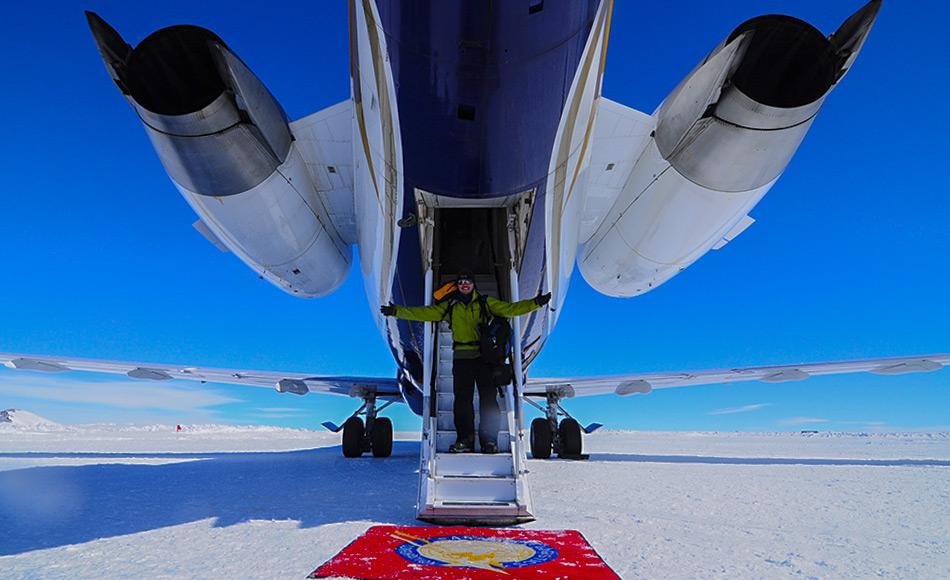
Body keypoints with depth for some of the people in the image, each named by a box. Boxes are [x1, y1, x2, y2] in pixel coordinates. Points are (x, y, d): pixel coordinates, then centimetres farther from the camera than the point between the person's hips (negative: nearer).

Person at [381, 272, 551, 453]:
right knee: (462, 399, 0)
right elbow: (424, 313, 11)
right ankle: (465, 440, 5)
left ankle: (489, 440, 1)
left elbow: (510, 309, 5)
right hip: (461, 357, 2)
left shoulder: (487, 302, 12)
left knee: (488, 398, -4)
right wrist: (397, 311, 5)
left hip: (484, 356, -1)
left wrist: (535, 302, -6)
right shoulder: (450, 306, 15)